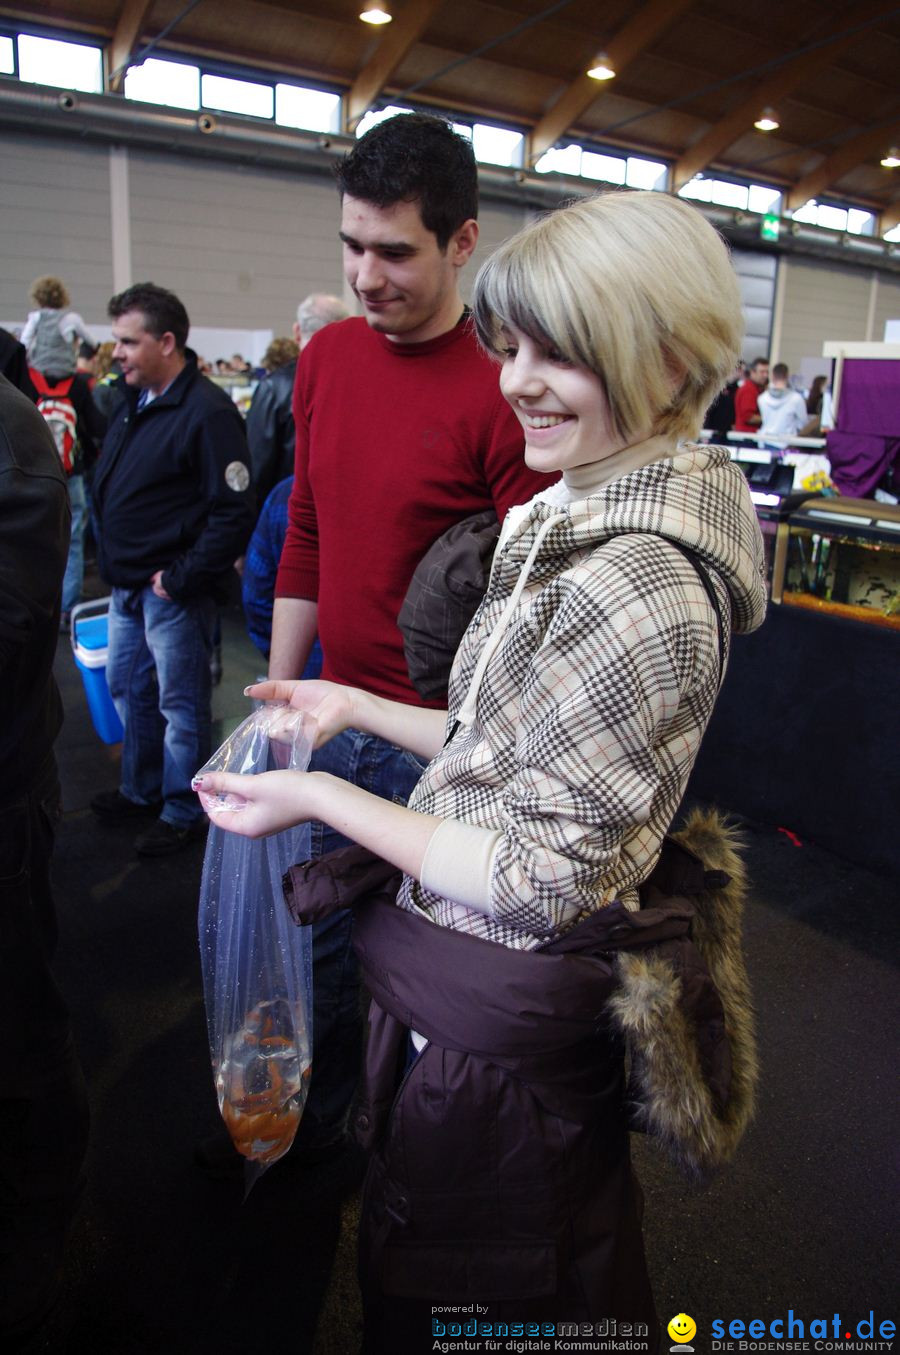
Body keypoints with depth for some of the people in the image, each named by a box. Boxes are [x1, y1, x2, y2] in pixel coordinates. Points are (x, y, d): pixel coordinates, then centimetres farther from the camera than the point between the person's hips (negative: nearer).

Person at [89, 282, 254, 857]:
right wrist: (112, 563, 12)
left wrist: (183, 578, -20)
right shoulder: (135, 402, 10)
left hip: (174, 593, -9)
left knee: (181, 704, 4)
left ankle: (183, 813, 21)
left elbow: (235, 511, -23)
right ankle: (142, 791, 39)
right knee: (127, 689, 21)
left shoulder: (208, 412, -18)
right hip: (128, 587, 10)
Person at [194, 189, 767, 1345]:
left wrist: (323, 799, -18)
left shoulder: (638, 587, -30)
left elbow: (539, 882, -25)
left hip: (499, 1017, -8)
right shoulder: (590, 516, 2)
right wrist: (358, 709, 5)